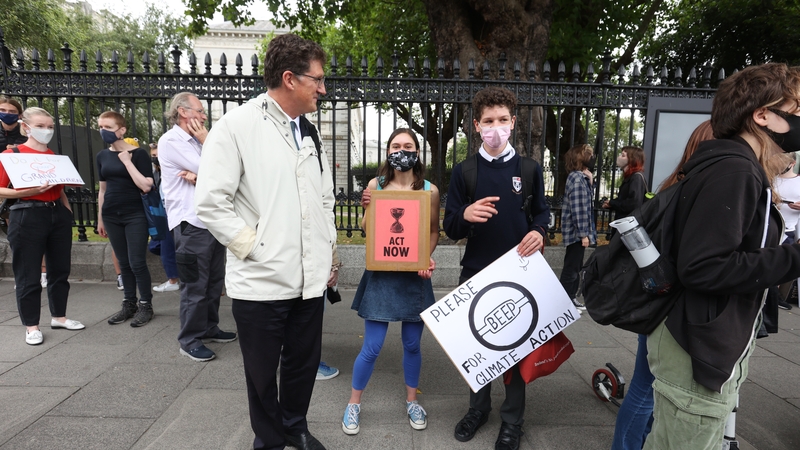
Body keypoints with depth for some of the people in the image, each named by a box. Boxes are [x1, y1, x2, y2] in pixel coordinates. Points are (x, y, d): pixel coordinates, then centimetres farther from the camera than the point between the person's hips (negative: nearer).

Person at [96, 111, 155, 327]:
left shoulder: (138, 153, -7)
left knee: (137, 263, -4)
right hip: (111, 216, 5)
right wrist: (100, 218, 16)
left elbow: (146, 186, -16)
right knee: (123, 263, 10)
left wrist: (127, 161, -14)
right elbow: (103, 189, 16)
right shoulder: (102, 156, 10)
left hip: (135, 215, -5)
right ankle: (129, 304, 21)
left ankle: (146, 305, 9)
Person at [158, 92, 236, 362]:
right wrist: (207, 142, -1)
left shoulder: (196, 141, 17)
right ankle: (190, 340, 12)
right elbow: (214, 172, -16)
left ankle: (209, 328, 28)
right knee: (195, 286, -1)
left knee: (215, 281, 14)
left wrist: (199, 176, -14)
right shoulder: (171, 141, -9)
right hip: (191, 223, -8)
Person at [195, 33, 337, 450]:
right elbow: (211, 204, -13)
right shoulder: (236, 126, -9)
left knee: (304, 364, 18)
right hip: (261, 280, -5)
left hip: (310, 278, 6)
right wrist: (253, 249, -12)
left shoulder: (309, 132, 10)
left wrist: (329, 254, 13)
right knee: (263, 372, 14)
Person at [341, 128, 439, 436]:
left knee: (412, 344, 13)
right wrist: (366, 207, -14)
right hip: (381, 274, -1)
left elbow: (434, 232, 6)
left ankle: (412, 401, 35)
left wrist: (426, 258, -11)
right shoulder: (375, 185, -2)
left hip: (415, 275, 1)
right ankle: (354, 404, 25)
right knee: (372, 347, 2)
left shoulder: (429, 190, -2)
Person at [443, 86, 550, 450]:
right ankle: (478, 406, 35)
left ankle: (512, 419, 28)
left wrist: (538, 232, -14)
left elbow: (542, 213, 10)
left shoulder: (530, 169, 2)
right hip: (475, 271, 1)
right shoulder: (463, 171, 0)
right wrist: (466, 215, -25)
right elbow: (450, 228, -2)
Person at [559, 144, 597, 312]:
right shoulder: (577, 178, -17)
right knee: (571, 268, -1)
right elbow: (578, 209, -22)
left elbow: (585, 203, 14)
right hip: (576, 232, -10)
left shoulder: (580, 177, 12)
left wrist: (590, 181, 4)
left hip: (578, 231, 10)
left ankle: (571, 298, 27)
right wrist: (583, 234, -21)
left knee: (575, 267, 16)